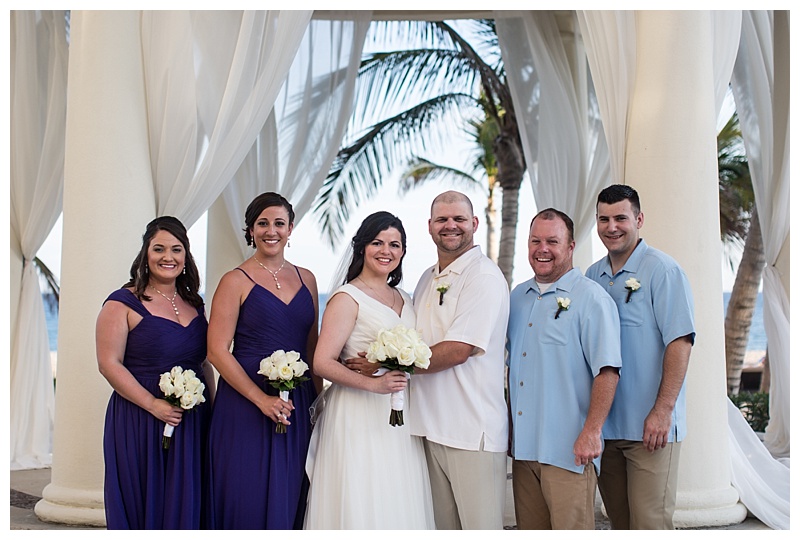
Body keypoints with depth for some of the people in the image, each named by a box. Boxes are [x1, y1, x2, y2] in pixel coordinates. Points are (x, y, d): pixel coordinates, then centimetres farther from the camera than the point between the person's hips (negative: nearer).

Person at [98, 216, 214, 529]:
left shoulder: (194, 304, 12)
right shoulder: (123, 304, -6)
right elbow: (109, 364, -12)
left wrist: (213, 407, 7)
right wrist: (153, 404, -18)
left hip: (193, 422, 5)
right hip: (140, 423, -5)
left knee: (186, 504, 10)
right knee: (144, 505, 3)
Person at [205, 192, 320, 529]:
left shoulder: (305, 279, 11)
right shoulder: (236, 281, -4)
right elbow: (217, 351, -9)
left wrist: (316, 397, 7)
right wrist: (262, 398, -16)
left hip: (298, 406, 4)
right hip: (246, 406, -4)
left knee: (288, 500, 9)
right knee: (248, 500, 1)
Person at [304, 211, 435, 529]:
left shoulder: (404, 298, 15)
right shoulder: (348, 297, -6)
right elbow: (323, 363, -14)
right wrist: (374, 383, -23)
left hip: (399, 419, 7)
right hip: (360, 418, -6)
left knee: (399, 506, 9)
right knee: (361, 507, -3)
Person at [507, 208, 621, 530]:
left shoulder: (591, 298, -7)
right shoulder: (518, 297, 14)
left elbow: (607, 370, -14)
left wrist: (591, 432, -20)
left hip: (569, 450, -7)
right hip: (522, 444, 7)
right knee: (529, 530, 13)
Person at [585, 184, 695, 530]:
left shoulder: (662, 270, -8)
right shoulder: (593, 276, 12)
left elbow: (679, 343, -13)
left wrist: (663, 410, -19)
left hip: (649, 426, -6)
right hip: (604, 423, 6)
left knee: (650, 523, -3)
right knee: (619, 521, 13)